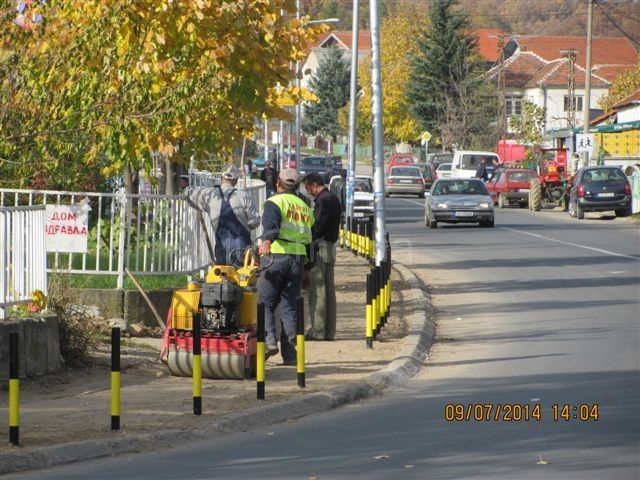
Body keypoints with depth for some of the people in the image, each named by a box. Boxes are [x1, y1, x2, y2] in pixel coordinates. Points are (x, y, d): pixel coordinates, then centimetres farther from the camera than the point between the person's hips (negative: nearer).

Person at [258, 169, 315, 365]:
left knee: (265, 302, 2)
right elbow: (310, 240, 24)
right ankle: (290, 354, 3)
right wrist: (308, 267, 29)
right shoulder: (305, 208, 22)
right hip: (298, 259, 5)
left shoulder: (275, 202, 2)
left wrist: (266, 241, -37)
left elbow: (271, 223, -20)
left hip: (277, 255, -5)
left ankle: (269, 340, -17)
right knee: (290, 306, 7)